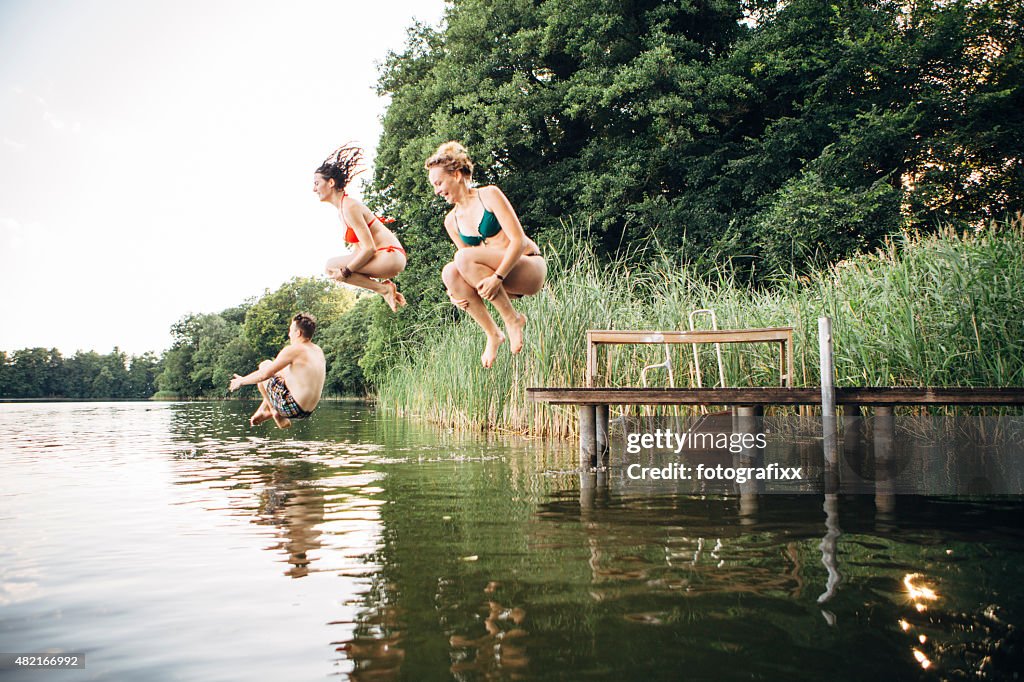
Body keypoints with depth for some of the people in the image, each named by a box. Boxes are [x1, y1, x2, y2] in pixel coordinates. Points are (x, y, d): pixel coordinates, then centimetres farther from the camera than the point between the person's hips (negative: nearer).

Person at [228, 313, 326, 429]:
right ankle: (262, 412, 26)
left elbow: (264, 374, -13)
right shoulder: (318, 351, 8)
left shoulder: (293, 350, -15)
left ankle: (275, 412, 9)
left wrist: (242, 381, 4)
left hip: (291, 408, -8)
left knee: (264, 366, 7)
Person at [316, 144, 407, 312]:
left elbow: (369, 248, -21)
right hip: (387, 258, 10)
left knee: (331, 267, -11)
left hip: (391, 257, -10)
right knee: (335, 267, 18)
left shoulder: (349, 207, -15)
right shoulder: (342, 207, 15)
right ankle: (384, 287, 10)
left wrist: (345, 271, -15)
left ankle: (384, 289, -7)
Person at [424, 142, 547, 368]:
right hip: (502, 282, 6)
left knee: (463, 257, -28)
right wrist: (457, 292, -10)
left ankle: (513, 319, -17)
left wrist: (497, 277, -29)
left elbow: (518, 240, -17)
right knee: (449, 272, -22)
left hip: (531, 269, -6)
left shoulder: (489, 195, -8)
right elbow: (472, 265, 11)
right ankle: (493, 335, -12)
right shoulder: (451, 221, 10)